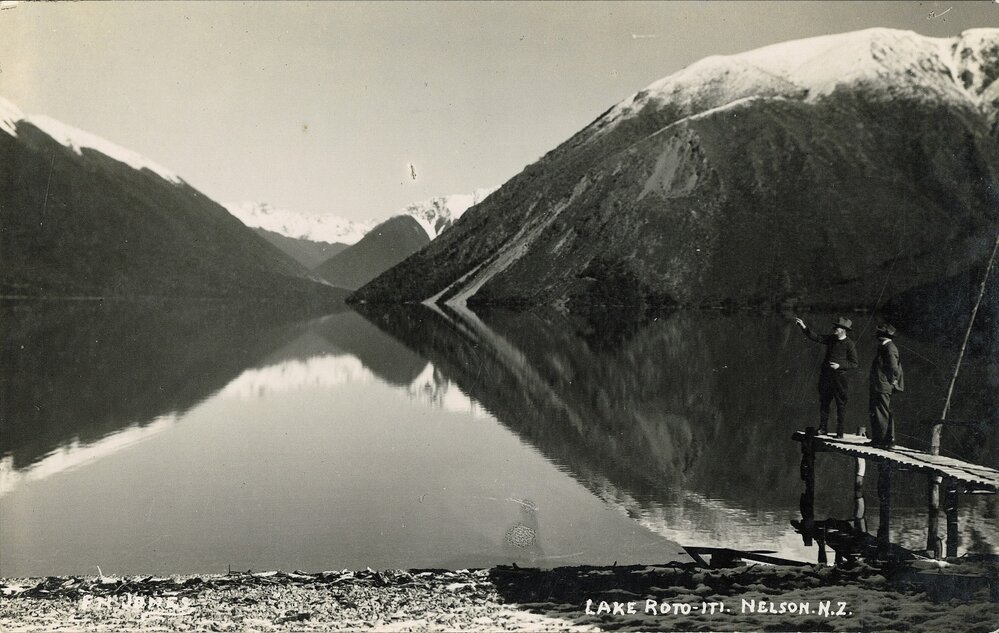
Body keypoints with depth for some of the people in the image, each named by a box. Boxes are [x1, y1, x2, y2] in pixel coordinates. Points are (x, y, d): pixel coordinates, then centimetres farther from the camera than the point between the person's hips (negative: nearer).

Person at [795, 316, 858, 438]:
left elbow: (854, 364, -7)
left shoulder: (849, 345, -8)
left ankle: (840, 432, 5)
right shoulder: (831, 339, 8)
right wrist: (803, 326, -4)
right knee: (824, 403, 8)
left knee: (841, 405, 0)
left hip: (840, 377, -6)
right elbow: (815, 337, 6)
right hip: (826, 376, 6)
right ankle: (823, 429, 16)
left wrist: (839, 365, -18)